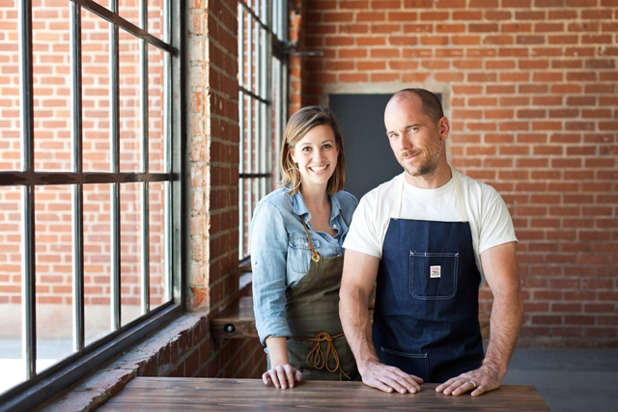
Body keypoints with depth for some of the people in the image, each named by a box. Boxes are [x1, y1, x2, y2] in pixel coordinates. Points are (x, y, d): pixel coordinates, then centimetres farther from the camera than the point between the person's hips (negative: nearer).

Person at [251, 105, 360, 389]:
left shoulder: (349, 205, 2)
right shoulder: (273, 211, -13)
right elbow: (267, 296, -17)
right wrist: (280, 364, -28)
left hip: (350, 353, 5)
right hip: (301, 356, -5)